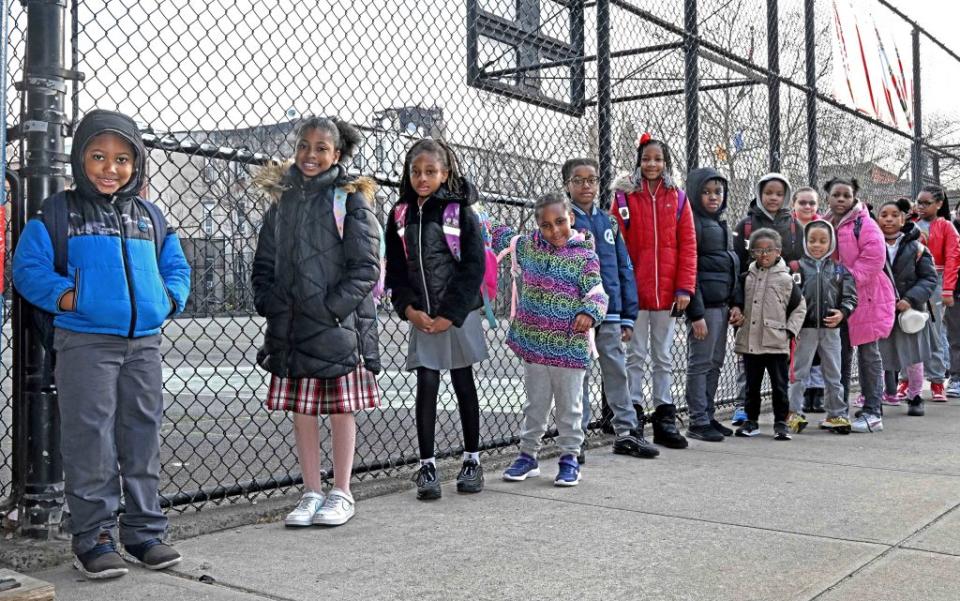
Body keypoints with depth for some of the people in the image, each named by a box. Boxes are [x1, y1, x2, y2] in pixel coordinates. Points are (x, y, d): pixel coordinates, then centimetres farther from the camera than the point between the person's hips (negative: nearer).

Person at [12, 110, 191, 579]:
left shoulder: (150, 216, 15)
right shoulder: (57, 213, 2)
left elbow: (176, 266, 19)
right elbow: (28, 266, -2)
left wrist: (169, 298, 0)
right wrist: (65, 295, -16)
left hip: (144, 343, 4)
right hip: (85, 343, -4)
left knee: (143, 439, 9)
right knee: (90, 439, -2)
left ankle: (144, 531, 20)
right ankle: (92, 536, 9)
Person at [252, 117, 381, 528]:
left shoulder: (350, 198, -3)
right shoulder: (283, 197, 11)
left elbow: (366, 267, -8)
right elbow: (265, 262, 16)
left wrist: (332, 306, -15)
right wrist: (269, 303, 2)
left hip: (338, 325, -4)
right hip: (291, 325, 5)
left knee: (341, 409, 5)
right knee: (301, 410, 8)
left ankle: (341, 494, 17)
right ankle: (312, 493, 20)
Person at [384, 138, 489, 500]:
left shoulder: (460, 212, -4)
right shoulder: (400, 215, 7)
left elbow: (474, 267, -8)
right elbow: (395, 269, 8)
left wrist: (450, 315, -13)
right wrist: (409, 309, -7)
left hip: (458, 314, -2)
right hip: (420, 317, 2)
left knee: (464, 385, 8)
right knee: (426, 386, 0)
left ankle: (472, 460, 20)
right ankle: (427, 466, 5)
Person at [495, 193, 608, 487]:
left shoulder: (584, 257, -8)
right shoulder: (528, 246, 4)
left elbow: (597, 294, -12)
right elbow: (504, 237, 23)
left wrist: (589, 313, -29)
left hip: (569, 347, -3)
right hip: (534, 342, 4)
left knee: (569, 406, 9)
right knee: (535, 405, 14)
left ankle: (569, 459, 21)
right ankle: (528, 455, 25)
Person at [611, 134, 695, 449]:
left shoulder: (678, 198, 6)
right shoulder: (625, 196, 0)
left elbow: (688, 245, 3)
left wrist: (685, 287, -4)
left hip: (667, 291, 3)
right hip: (634, 290, -2)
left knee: (664, 356, 11)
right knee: (636, 355, 4)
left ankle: (665, 421, 18)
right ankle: (633, 415, 11)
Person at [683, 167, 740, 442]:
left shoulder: (721, 224, 17)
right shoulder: (693, 223, -9)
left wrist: (735, 303, 11)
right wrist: (696, 313, -18)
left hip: (722, 304, 8)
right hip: (705, 305, -8)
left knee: (715, 364, 12)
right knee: (700, 363, -4)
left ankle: (708, 416, 21)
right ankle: (698, 422, 3)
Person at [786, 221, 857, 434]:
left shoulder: (839, 269, 5)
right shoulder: (800, 266, -3)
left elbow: (850, 295, 6)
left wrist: (842, 313, -10)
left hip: (831, 328, 3)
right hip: (805, 328, -3)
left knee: (833, 375, 12)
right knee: (799, 373, 3)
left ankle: (836, 414, 21)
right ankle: (794, 413, 10)